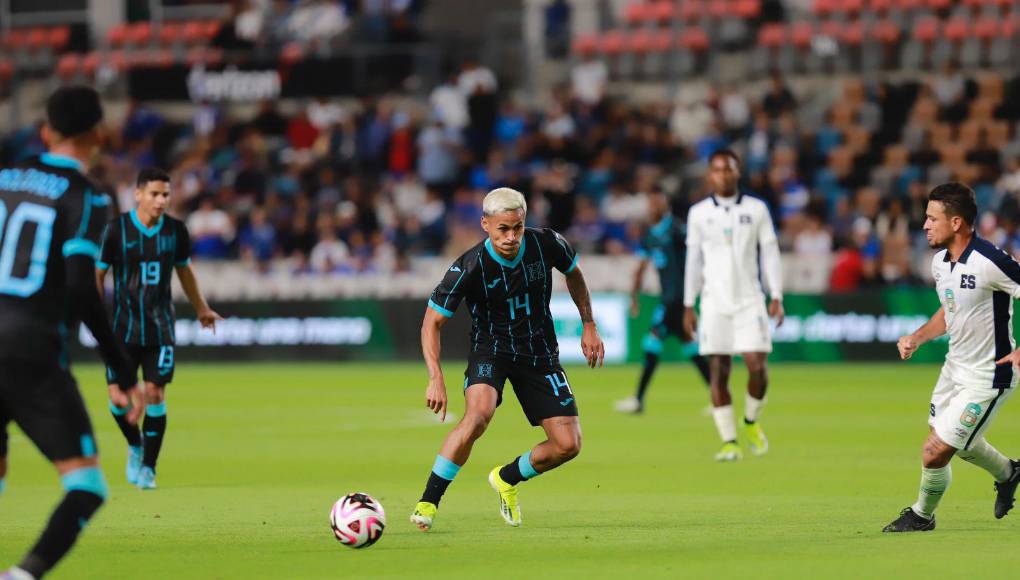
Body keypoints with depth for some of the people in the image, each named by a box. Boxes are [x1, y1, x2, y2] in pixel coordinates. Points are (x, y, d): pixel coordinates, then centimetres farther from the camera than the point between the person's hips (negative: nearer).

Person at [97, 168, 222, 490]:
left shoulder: (175, 230, 1)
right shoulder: (117, 229, -8)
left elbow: (184, 270, 17)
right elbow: (98, 273, -1)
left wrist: (201, 309, 28)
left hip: (160, 328, 1)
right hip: (123, 327, -1)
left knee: (155, 394, -8)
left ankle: (147, 468, 3)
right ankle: (135, 446, 29)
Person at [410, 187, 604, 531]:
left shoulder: (547, 245, -15)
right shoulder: (469, 268, -23)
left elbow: (573, 274, 10)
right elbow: (432, 322, -16)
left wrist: (589, 326, 9)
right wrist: (436, 378, -27)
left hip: (540, 353, 4)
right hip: (490, 348, -4)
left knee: (568, 445, -5)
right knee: (479, 414, -34)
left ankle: (507, 479, 24)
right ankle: (428, 502, -22)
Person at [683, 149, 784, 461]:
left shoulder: (756, 209, 4)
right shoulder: (699, 213, 6)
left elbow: (770, 254, 5)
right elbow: (693, 259, 10)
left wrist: (776, 297, -2)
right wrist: (688, 305, 8)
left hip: (749, 300, -1)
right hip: (714, 303, 1)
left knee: (757, 366, -10)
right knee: (718, 371, -4)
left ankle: (751, 423, 16)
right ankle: (729, 441, 1)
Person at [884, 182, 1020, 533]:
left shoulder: (990, 263, -27)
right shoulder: (940, 261, 0)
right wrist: (917, 338, 5)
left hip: (988, 378, -9)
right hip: (955, 367, 9)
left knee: (934, 453, -8)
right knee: (962, 444, 27)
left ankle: (922, 514, 20)